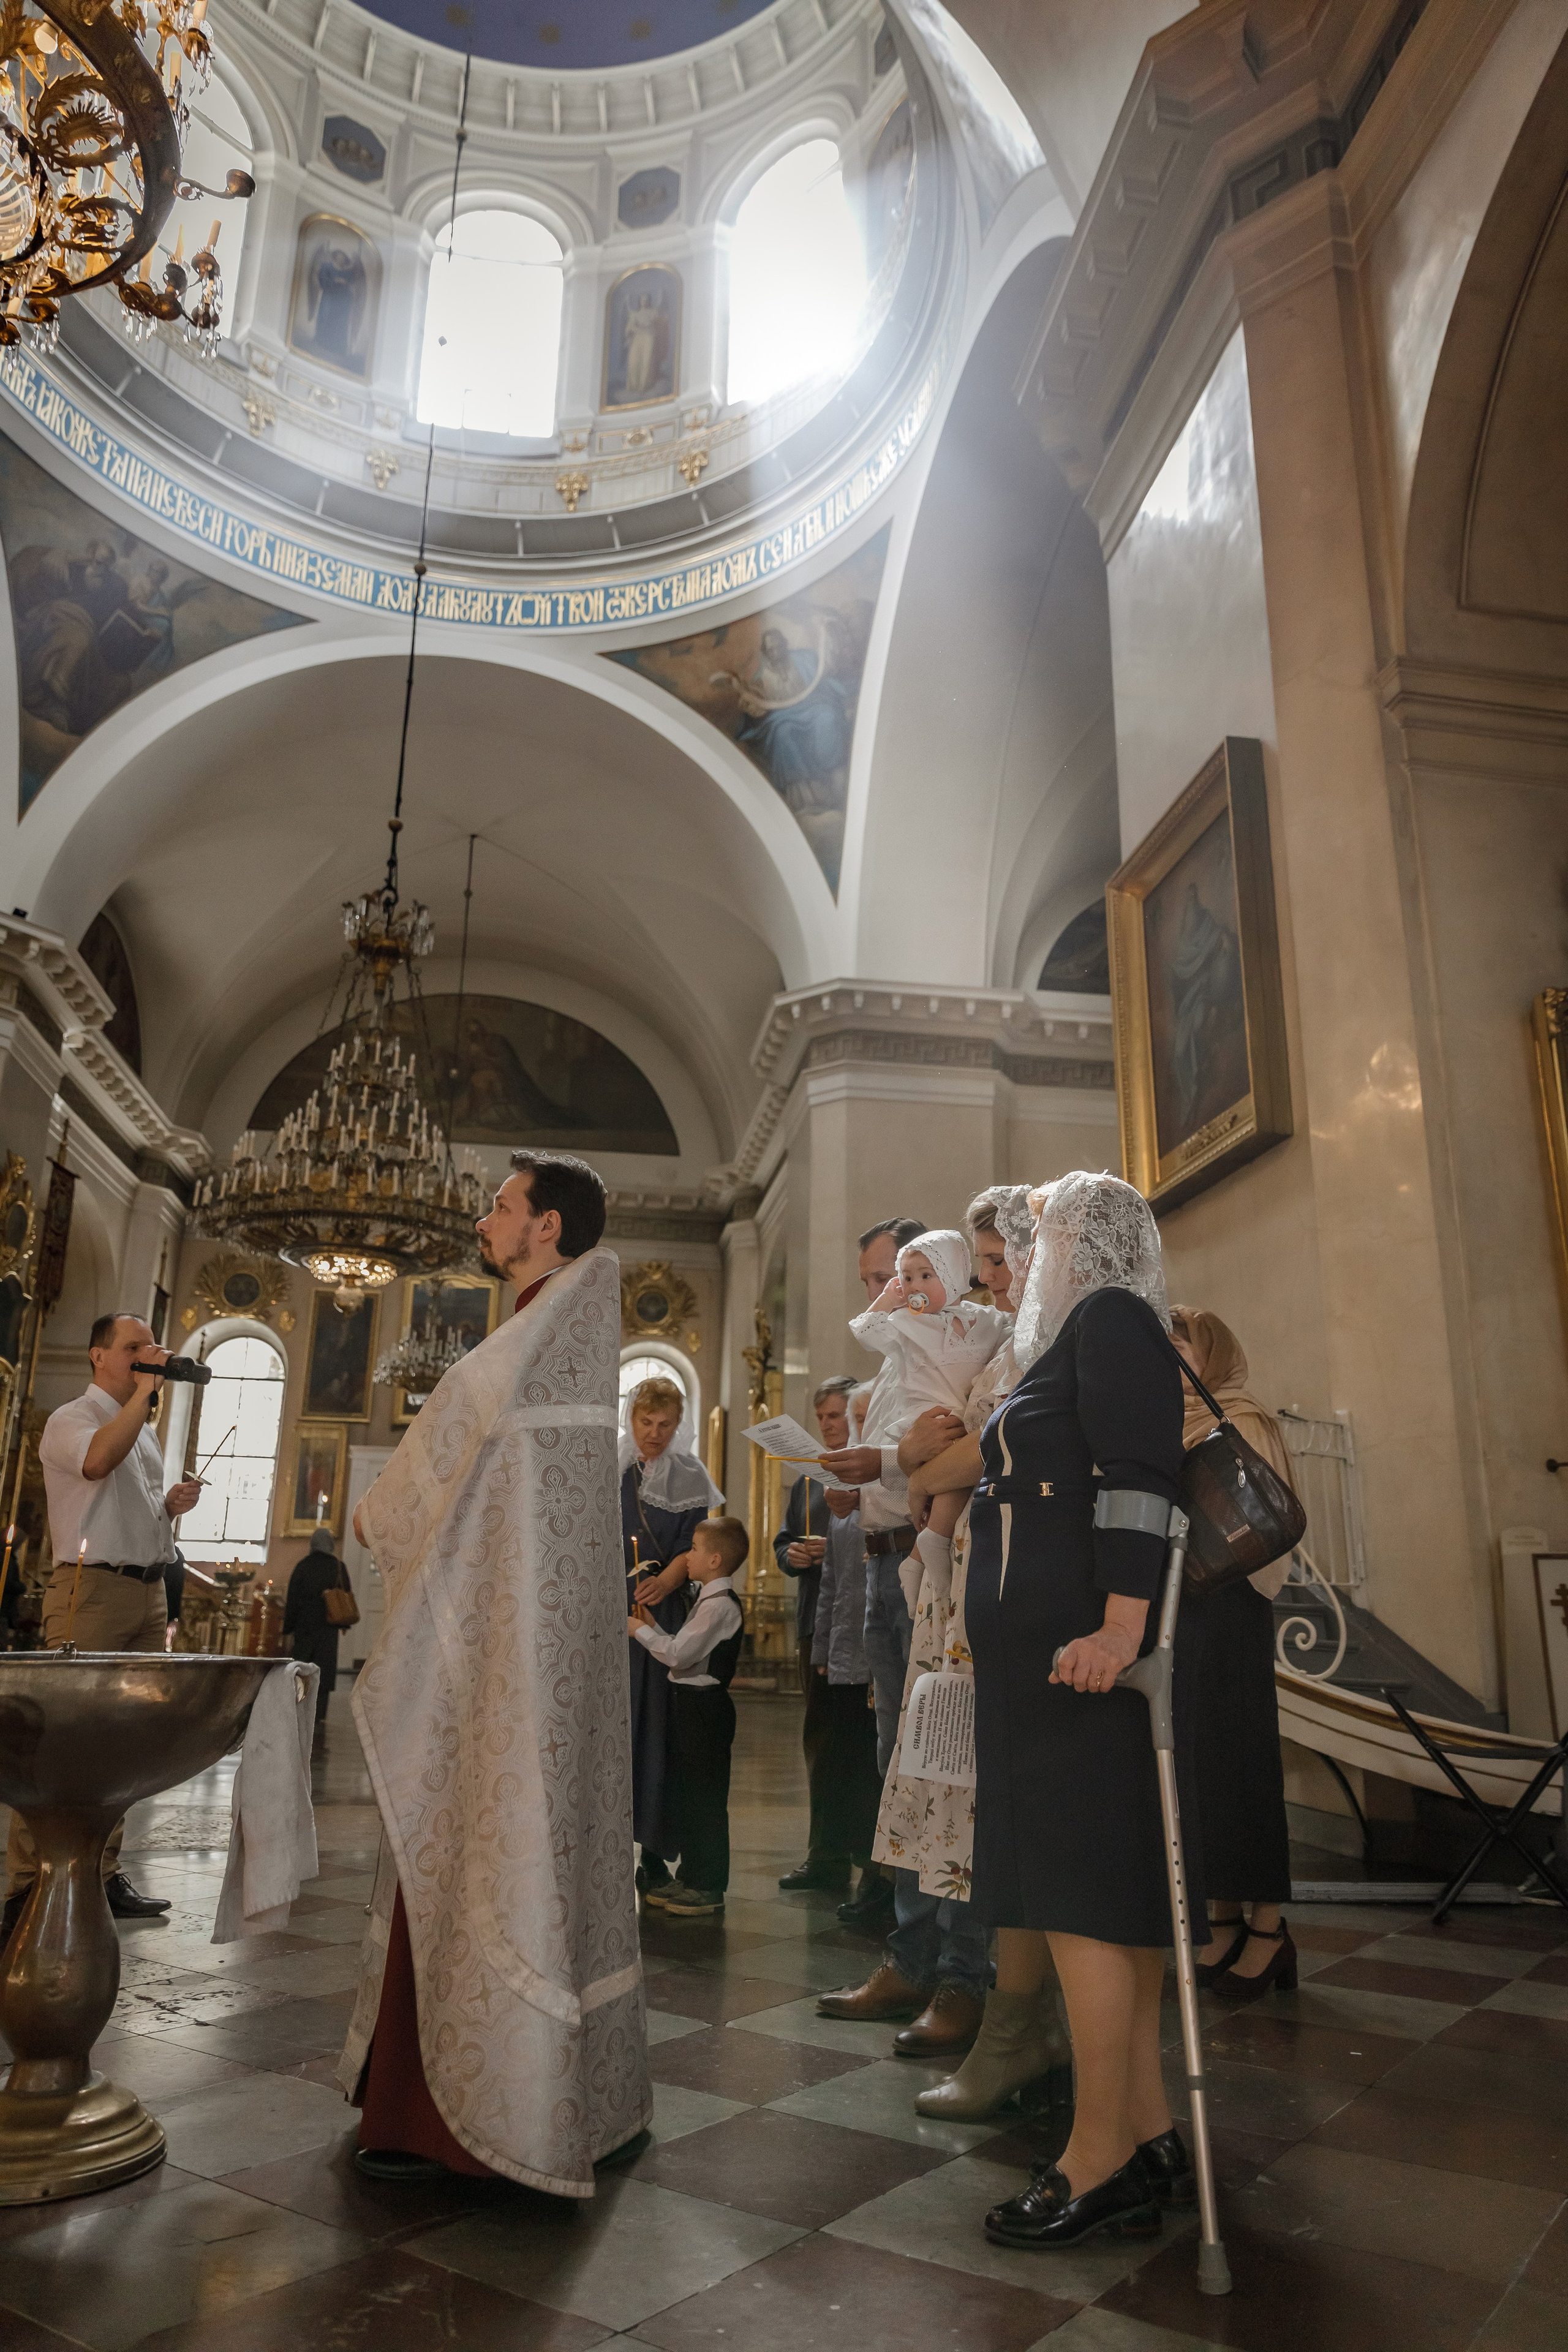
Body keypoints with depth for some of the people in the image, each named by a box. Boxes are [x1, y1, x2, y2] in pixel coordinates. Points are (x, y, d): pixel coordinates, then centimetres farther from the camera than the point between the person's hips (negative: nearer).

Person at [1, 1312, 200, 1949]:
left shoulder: (145, 1431, 22)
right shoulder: (71, 1418, -2)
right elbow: (98, 1460, -26)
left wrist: (171, 1504, 10)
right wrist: (145, 1391, -19)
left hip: (148, 1592, 8)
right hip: (91, 1586, -7)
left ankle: (103, 1871, 14)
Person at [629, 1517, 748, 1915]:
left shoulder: (720, 1605, -18)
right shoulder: (709, 1601, 14)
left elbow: (679, 1654, -22)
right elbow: (682, 1651, 13)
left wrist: (642, 1631, -10)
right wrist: (653, 1628, 7)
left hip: (705, 1707, -11)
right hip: (689, 1704, 11)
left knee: (705, 1799, -2)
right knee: (682, 1795, 17)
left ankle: (709, 1887, 7)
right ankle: (690, 1877, 28)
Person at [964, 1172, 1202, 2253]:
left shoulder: (1111, 1318, -6)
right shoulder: (1079, 1338, 22)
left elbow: (1138, 1481, -19)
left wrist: (1120, 1625, -27)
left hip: (1085, 1649, -10)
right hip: (1052, 1657, 10)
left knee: (1084, 1892, -6)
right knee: (1103, 1891, 11)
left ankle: (1101, 2159, 2)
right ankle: (1148, 2139, 19)